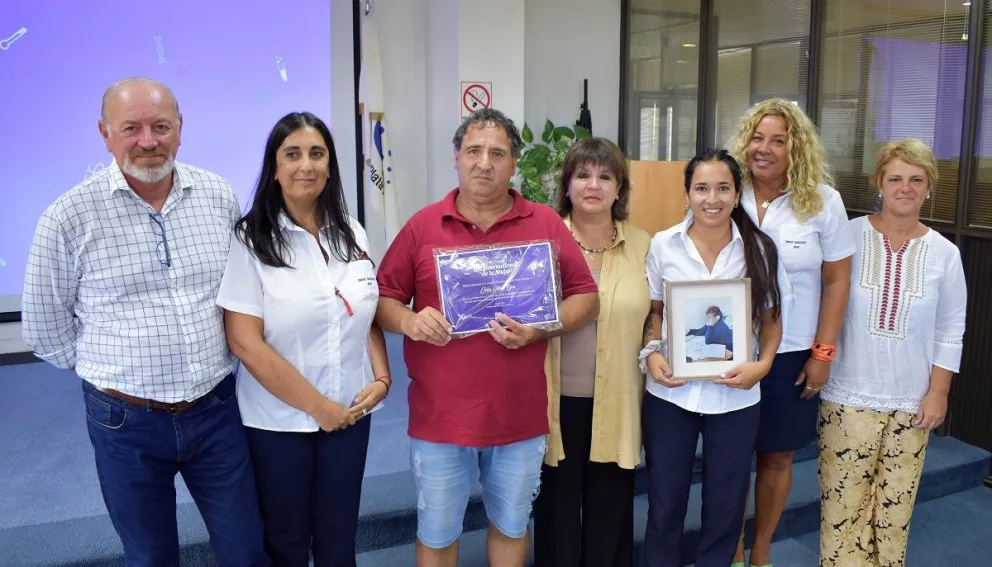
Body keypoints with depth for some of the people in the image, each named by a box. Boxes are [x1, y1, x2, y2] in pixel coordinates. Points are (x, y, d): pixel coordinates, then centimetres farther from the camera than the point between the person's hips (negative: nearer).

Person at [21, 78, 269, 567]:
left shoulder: (220, 197, -2)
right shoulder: (69, 218, -10)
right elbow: (45, 329, 1)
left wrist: (210, 363, 9)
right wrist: (112, 372, 5)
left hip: (216, 410, 2)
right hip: (126, 422, -1)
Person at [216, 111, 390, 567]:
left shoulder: (352, 235, 4)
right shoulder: (250, 240, -11)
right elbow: (245, 342, -16)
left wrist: (381, 379, -4)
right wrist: (316, 406, -14)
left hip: (351, 415, 4)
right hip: (278, 420, -3)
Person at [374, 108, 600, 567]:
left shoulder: (547, 224, -2)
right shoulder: (422, 225, -1)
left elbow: (586, 297, 0)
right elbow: (383, 298, 4)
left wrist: (539, 329, -17)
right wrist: (407, 320, -18)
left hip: (520, 417, 1)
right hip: (439, 417, 0)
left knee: (511, 526, 21)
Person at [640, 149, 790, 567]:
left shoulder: (759, 248, -3)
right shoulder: (663, 245, -3)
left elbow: (771, 319, 4)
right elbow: (653, 312, 5)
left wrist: (763, 364, -12)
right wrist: (651, 353, -12)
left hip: (735, 395, 0)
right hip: (670, 391, 0)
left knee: (725, 504, 15)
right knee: (665, 501, 13)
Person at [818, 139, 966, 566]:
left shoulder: (944, 253, 1)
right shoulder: (848, 236, -6)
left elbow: (950, 331, 5)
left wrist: (938, 391, 1)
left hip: (912, 400, 2)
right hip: (849, 394, -2)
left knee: (895, 502, 11)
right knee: (843, 499, 5)